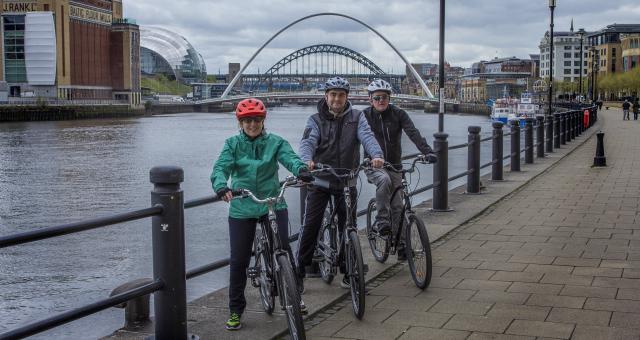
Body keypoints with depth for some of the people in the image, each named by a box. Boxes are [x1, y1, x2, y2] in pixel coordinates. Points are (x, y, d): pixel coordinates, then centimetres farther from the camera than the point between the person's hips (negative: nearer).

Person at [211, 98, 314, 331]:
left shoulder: (275, 142, 2)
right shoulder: (233, 144, 3)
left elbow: (290, 157, -16)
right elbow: (221, 167, -12)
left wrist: (301, 169, -40)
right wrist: (221, 186, -34)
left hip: (273, 204, 0)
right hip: (242, 208, 1)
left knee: (283, 249, -13)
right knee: (238, 260, 3)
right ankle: (235, 310, 19)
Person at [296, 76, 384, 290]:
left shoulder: (356, 117, 3)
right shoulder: (316, 120, 0)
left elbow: (367, 136, -15)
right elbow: (308, 142, -17)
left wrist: (376, 154, -37)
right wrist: (307, 160, -40)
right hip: (320, 179, -1)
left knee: (348, 228, 8)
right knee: (310, 226, -6)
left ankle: (348, 274, 22)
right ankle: (299, 274, 3)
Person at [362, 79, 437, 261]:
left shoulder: (398, 114, -3)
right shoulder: (365, 115, -4)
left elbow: (413, 133, -14)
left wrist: (427, 151, -29)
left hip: (394, 164, 2)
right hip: (373, 165, -2)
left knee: (397, 206, 1)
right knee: (384, 180, -37)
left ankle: (401, 244, 12)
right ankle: (381, 220, -26)